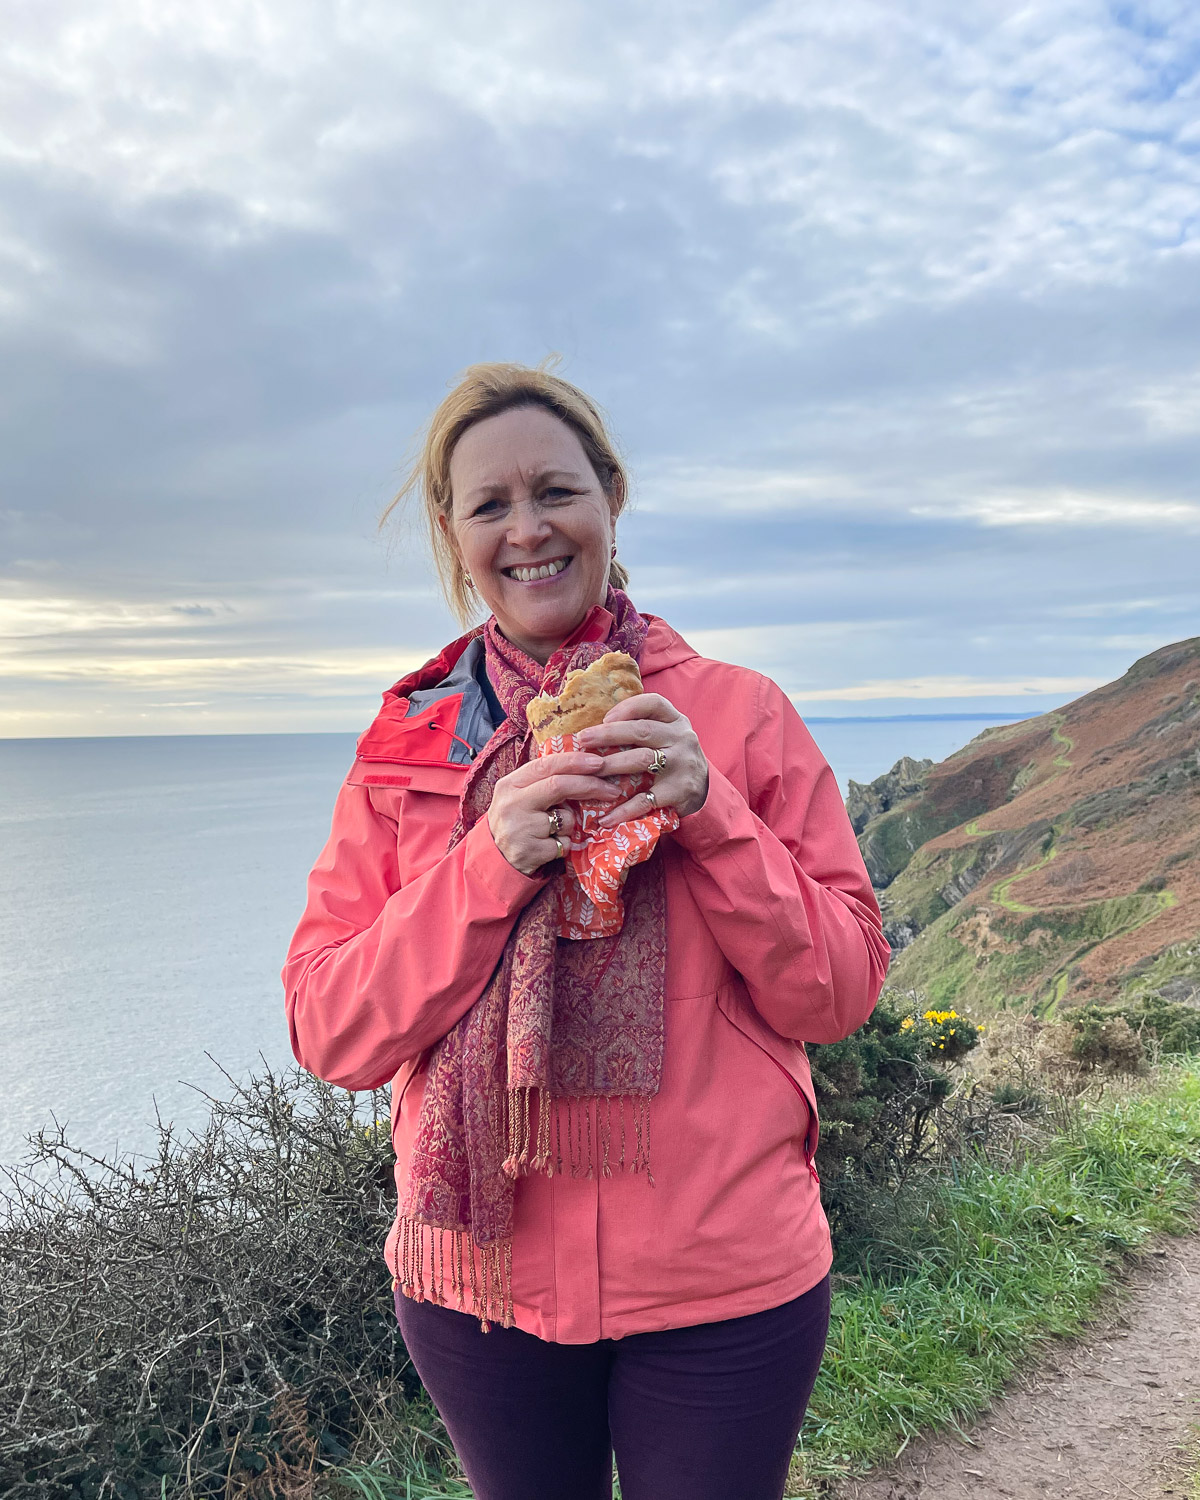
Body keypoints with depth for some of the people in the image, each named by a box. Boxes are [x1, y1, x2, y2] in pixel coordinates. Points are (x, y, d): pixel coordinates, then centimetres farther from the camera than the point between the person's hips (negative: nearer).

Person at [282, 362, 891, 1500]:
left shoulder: (743, 713, -5)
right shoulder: (406, 744, -2)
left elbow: (842, 991, -6)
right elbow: (326, 1033, -6)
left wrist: (709, 814, -20)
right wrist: (488, 865, -20)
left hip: (724, 1276, -1)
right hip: (476, 1278, 2)